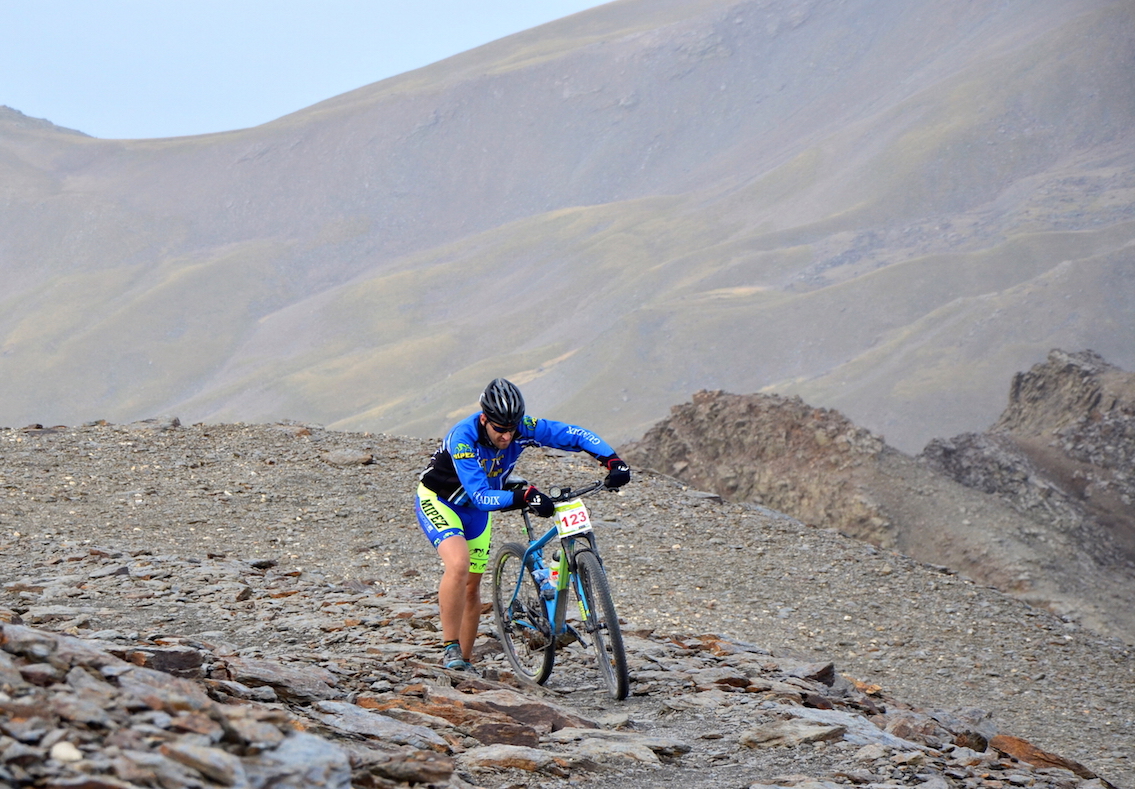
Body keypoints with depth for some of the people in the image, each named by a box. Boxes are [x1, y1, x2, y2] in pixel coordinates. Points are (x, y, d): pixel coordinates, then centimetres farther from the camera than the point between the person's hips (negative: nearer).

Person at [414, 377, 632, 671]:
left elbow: (576, 435, -19)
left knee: (472, 584, 10)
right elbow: (481, 497, -41)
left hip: (474, 509, 6)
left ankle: (464, 660, 25)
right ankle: (450, 649, -19)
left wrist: (613, 461, -33)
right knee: (459, 563, -30)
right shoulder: (463, 438, -36)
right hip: (437, 501, -6)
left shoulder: (522, 429, -22)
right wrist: (524, 496, -53)